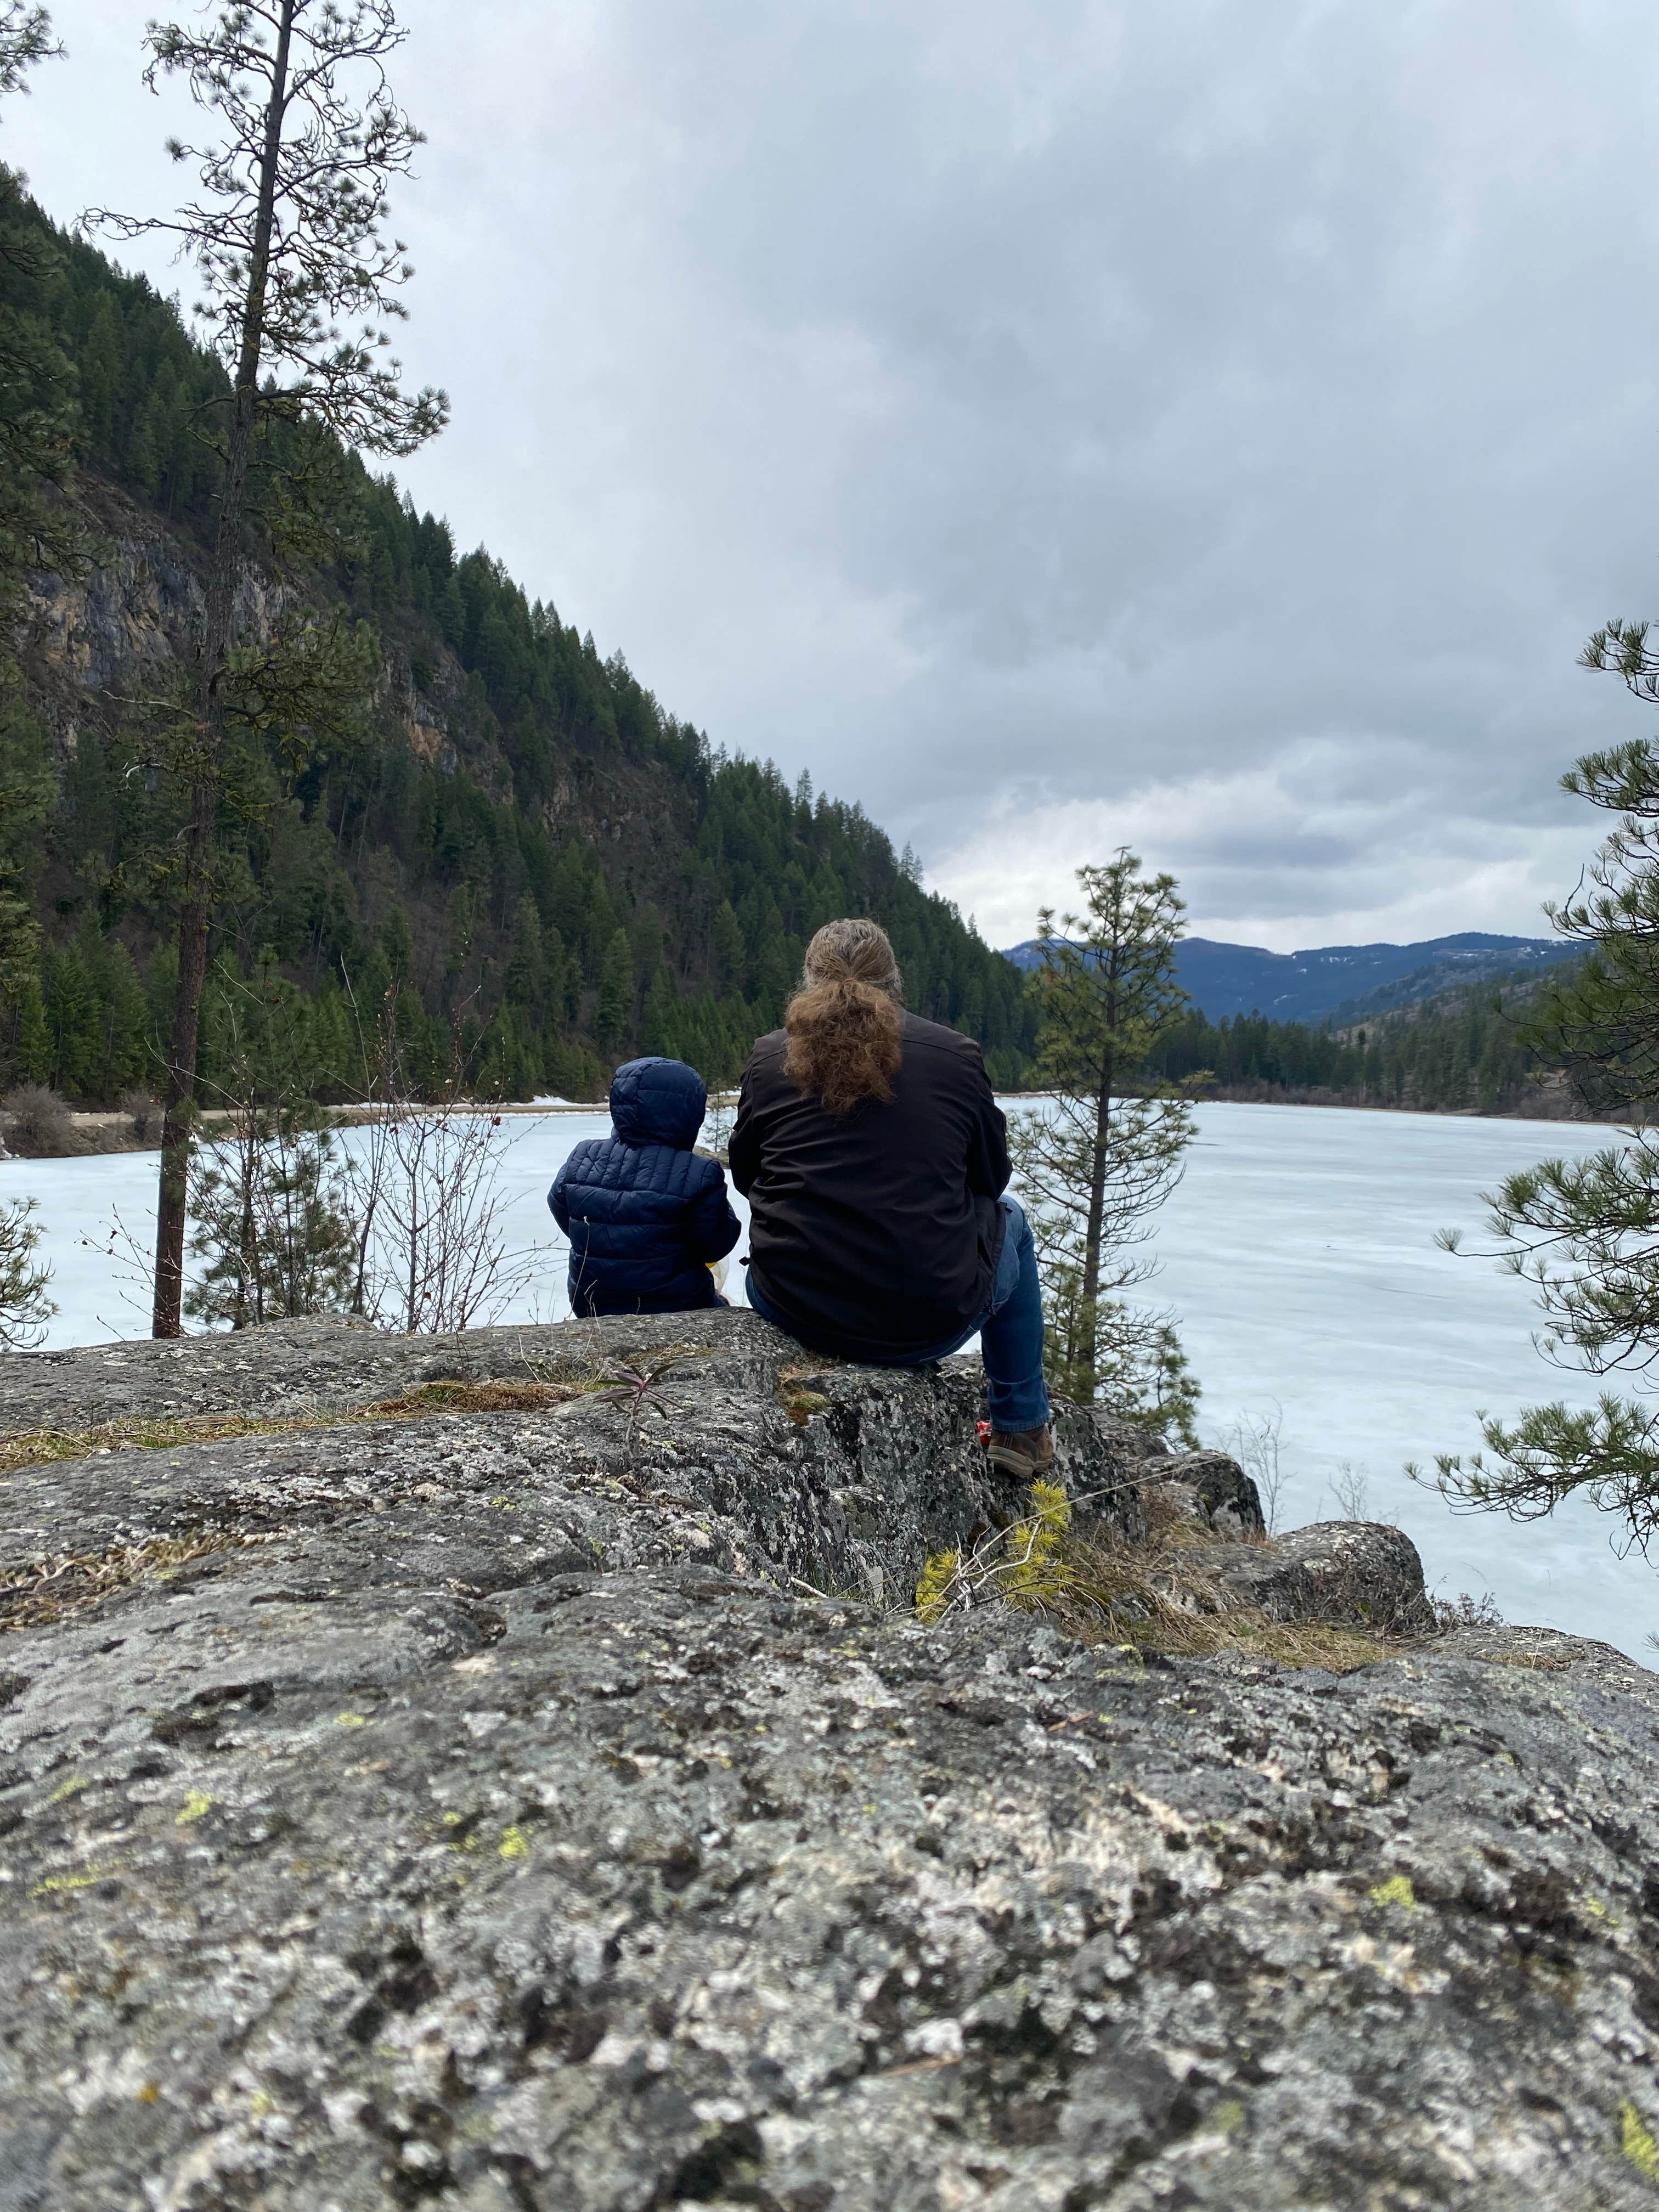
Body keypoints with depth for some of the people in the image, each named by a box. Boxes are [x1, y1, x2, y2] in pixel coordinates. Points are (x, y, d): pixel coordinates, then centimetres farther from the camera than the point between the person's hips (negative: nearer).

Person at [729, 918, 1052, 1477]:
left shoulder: (769, 1056, -2)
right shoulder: (957, 1055, -4)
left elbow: (744, 1175, 12)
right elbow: (992, 1178, 8)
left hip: (794, 1312, 2)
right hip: (931, 1325, -1)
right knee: (1007, 1218, 30)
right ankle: (1021, 1429, 36)